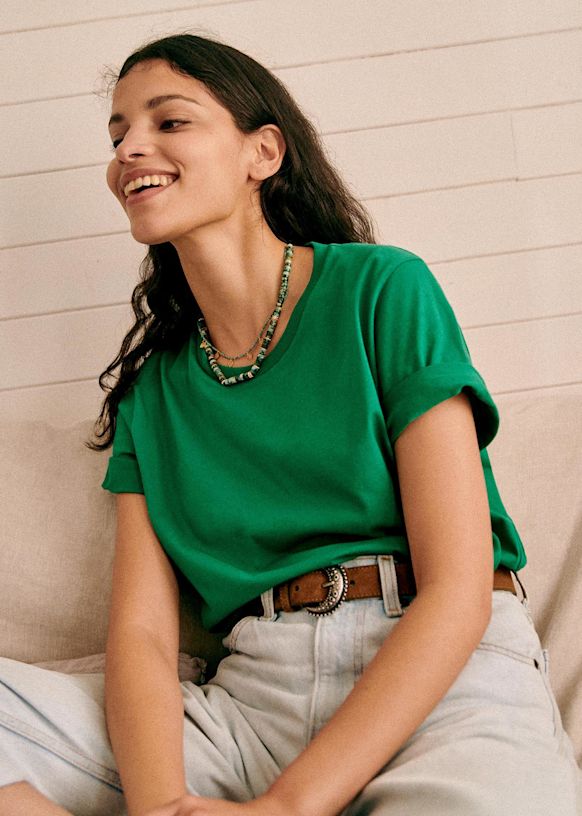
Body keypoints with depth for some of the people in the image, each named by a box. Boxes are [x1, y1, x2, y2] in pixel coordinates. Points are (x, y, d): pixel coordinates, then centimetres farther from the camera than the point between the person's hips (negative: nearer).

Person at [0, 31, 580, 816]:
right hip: (249, 690, 4)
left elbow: (458, 591, -8)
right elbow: (141, 630, 4)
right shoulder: (152, 387, 14)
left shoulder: (384, 289, 0)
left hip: (449, 679, -3)